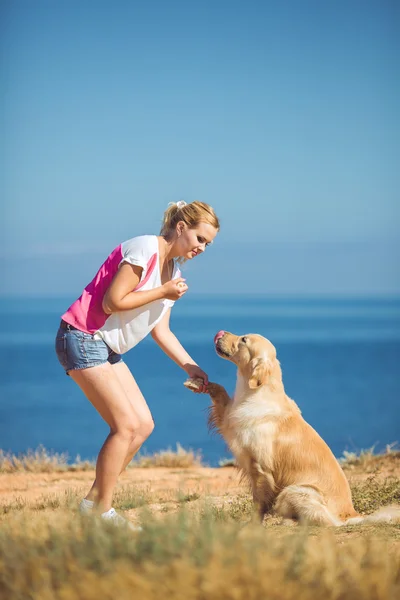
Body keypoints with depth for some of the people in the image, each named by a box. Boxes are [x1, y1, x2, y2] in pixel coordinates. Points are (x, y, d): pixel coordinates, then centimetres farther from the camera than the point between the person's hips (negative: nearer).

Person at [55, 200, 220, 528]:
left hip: (108, 350, 10)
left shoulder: (174, 272, 13)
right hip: (83, 339, -10)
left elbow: (161, 331, 14)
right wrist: (163, 292, -15)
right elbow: (112, 302, -21)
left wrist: (190, 366, 4)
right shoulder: (145, 249, -16)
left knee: (144, 425, 5)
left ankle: (94, 502, 11)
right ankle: (101, 509, -2)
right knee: (126, 425, -12)